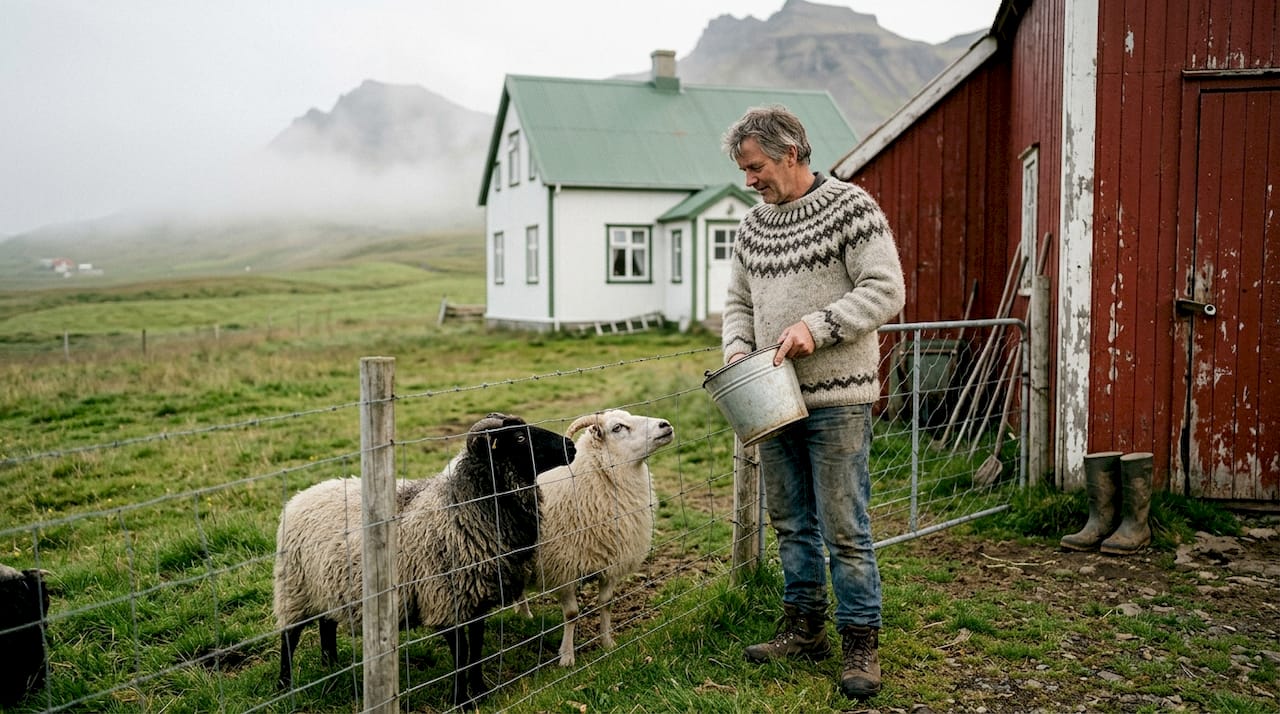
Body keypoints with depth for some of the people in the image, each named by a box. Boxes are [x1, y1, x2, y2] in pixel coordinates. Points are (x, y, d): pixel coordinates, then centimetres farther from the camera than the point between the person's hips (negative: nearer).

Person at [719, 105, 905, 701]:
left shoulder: (850, 207, -6)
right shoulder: (753, 225, 13)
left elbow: (886, 290, -12)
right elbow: (738, 302, 19)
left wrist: (817, 327, -21)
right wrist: (736, 349, -1)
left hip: (836, 399, -6)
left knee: (844, 528, -2)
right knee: (791, 522, 14)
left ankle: (861, 643, 12)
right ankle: (804, 629, 28)